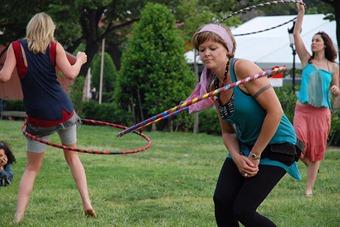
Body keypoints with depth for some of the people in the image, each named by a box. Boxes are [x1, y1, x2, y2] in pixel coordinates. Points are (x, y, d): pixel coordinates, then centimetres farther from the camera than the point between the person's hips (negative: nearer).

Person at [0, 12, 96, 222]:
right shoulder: (54, 46, 0)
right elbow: (70, 73, -7)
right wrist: (80, 61, 12)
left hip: (38, 117, -1)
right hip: (63, 111, 1)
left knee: (32, 167, 8)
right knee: (72, 156, 20)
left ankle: (18, 216, -3)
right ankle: (87, 202, 10)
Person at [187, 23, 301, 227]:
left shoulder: (243, 69, -20)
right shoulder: (214, 87, 4)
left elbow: (275, 111, -24)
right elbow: (228, 132, 12)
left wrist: (255, 156, -16)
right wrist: (237, 158, -10)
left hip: (276, 145, -7)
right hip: (245, 146, 7)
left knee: (242, 210, -14)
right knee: (221, 201, -8)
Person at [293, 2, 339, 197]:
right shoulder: (307, 60, 6)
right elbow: (296, 35, 1)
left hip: (321, 112, 0)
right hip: (302, 109, 0)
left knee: (317, 150, 2)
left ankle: (309, 187, 8)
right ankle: (310, 165, 13)